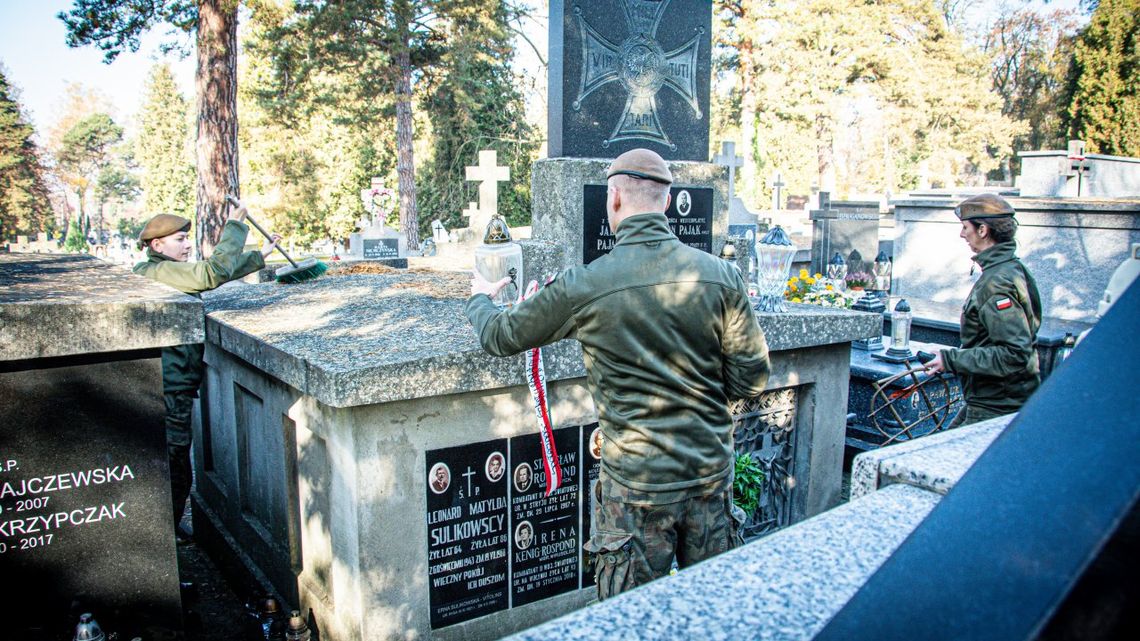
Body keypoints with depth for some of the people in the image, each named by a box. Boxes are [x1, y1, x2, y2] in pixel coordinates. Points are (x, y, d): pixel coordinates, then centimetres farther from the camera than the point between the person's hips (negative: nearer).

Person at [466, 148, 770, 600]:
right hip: (711, 474, 4)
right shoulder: (721, 276, -7)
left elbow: (499, 337, 1)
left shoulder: (583, 287, -14)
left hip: (637, 486, -3)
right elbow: (751, 380, -3)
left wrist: (480, 299, 24)